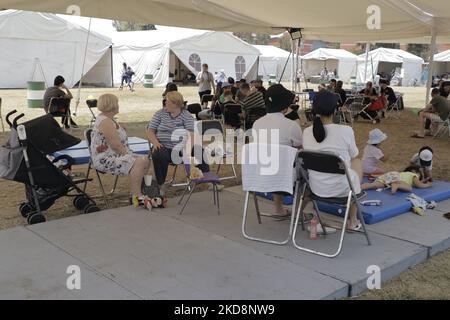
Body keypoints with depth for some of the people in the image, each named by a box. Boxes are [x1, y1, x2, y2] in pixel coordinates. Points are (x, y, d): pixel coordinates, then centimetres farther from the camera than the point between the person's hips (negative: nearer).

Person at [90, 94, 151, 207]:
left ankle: (136, 192, 6)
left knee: (145, 160, 2)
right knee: (138, 162, -26)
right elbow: (116, 145, -23)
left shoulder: (107, 119, 16)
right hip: (105, 161, -11)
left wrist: (130, 155, 9)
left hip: (114, 156, 11)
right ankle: (136, 197, -20)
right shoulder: (105, 122, -18)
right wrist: (129, 156, -12)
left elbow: (120, 143, 18)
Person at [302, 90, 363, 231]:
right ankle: (353, 222, 39)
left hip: (315, 187, 3)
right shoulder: (346, 131, -20)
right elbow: (354, 156, -1)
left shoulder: (307, 132, -11)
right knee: (357, 163, 30)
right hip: (341, 188, -3)